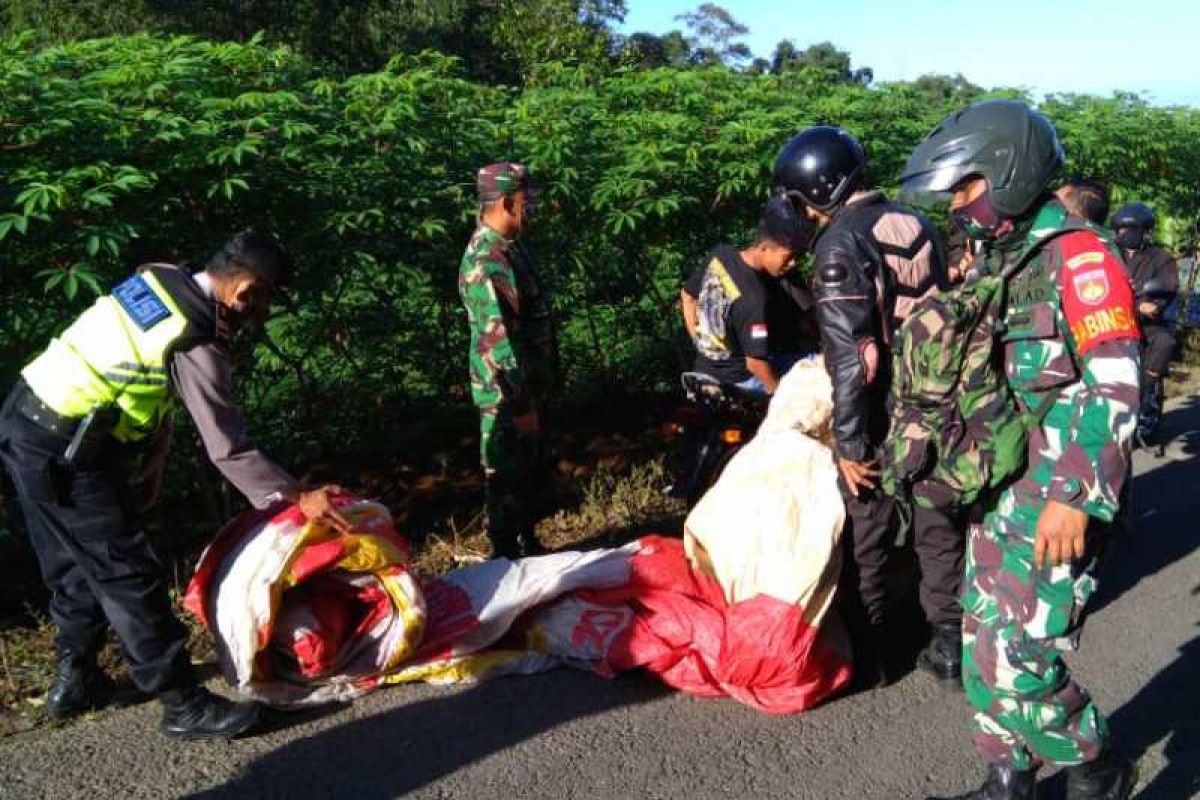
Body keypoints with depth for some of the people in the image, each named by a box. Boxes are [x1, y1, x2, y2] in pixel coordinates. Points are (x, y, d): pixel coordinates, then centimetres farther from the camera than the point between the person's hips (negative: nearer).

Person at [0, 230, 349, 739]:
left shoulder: (158, 278, 5)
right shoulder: (196, 347, -20)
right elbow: (228, 450, -16)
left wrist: (153, 460, 16)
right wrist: (297, 497, -8)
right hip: (63, 451, -9)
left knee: (74, 565, 21)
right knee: (127, 574, -2)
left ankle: (75, 679, 37)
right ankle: (183, 705, 7)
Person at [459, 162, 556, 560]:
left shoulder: (508, 247, 9)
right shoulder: (486, 261, -23)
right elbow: (496, 339, -26)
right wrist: (520, 403, -23)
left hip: (527, 384, 10)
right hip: (507, 395, -10)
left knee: (527, 471, 21)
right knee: (508, 480, 3)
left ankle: (528, 547, 36)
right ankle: (508, 560, 17)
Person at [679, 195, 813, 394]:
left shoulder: (719, 254, -9)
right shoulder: (754, 298, -31)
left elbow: (687, 296, 7)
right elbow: (755, 363, -26)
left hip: (703, 367, 8)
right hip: (735, 380, -8)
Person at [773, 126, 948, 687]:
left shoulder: (841, 241, -15)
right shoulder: (918, 226, 7)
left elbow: (848, 354, -19)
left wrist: (850, 443, -14)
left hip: (882, 417, -6)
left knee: (866, 539, 9)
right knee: (938, 530, 17)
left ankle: (872, 655, 21)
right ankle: (950, 640, 30)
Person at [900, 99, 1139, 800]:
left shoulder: (1076, 254, -13)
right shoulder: (998, 259, 14)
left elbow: (1116, 387, -19)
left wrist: (1077, 497, -24)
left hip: (1056, 501, -8)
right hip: (999, 488, 9)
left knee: (1019, 663, -7)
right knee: (984, 651, 13)